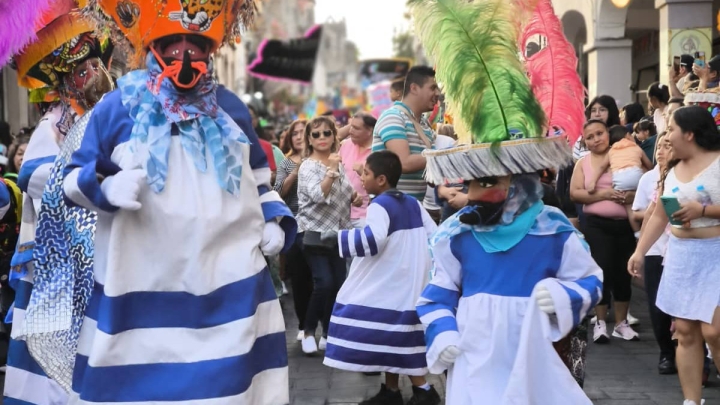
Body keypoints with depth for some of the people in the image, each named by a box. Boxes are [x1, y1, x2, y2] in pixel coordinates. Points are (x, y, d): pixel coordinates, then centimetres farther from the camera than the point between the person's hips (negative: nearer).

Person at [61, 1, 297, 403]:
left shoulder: (230, 109, 13)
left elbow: (258, 176, 24)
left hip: (232, 282, 2)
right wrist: (106, 188, -16)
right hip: (142, 287, -2)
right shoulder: (118, 107, 1)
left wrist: (274, 219, 9)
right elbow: (75, 178, 5)